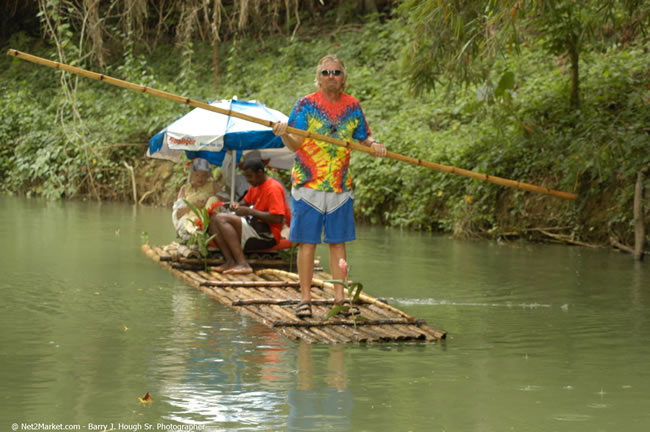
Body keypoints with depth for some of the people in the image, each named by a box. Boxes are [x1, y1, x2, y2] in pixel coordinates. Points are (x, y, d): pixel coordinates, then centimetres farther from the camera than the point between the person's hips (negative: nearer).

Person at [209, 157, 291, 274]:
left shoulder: (274, 188, -13)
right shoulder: (255, 186, 16)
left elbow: (277, 219, -23)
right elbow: (246, 202, 31)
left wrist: (249, 211, -19)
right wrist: (238, 205, 5)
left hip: (267, 234, -10)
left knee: (221, 219, -22)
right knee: (214, 217, -1)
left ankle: (242, 264, -32)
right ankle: (230, 261, -19)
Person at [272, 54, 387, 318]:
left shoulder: (352, 106, 8)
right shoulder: (306, 105, -2)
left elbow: (363, 138, 16)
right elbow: (295, 144, -7)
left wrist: (374, 145, -6)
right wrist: (284, 135, -28)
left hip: (340, 186, 3)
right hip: (308, 185, -3)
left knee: (338, 242, 7)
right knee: (307, 242, -1)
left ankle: (340, 298, 13)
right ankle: (305, 298, 5)